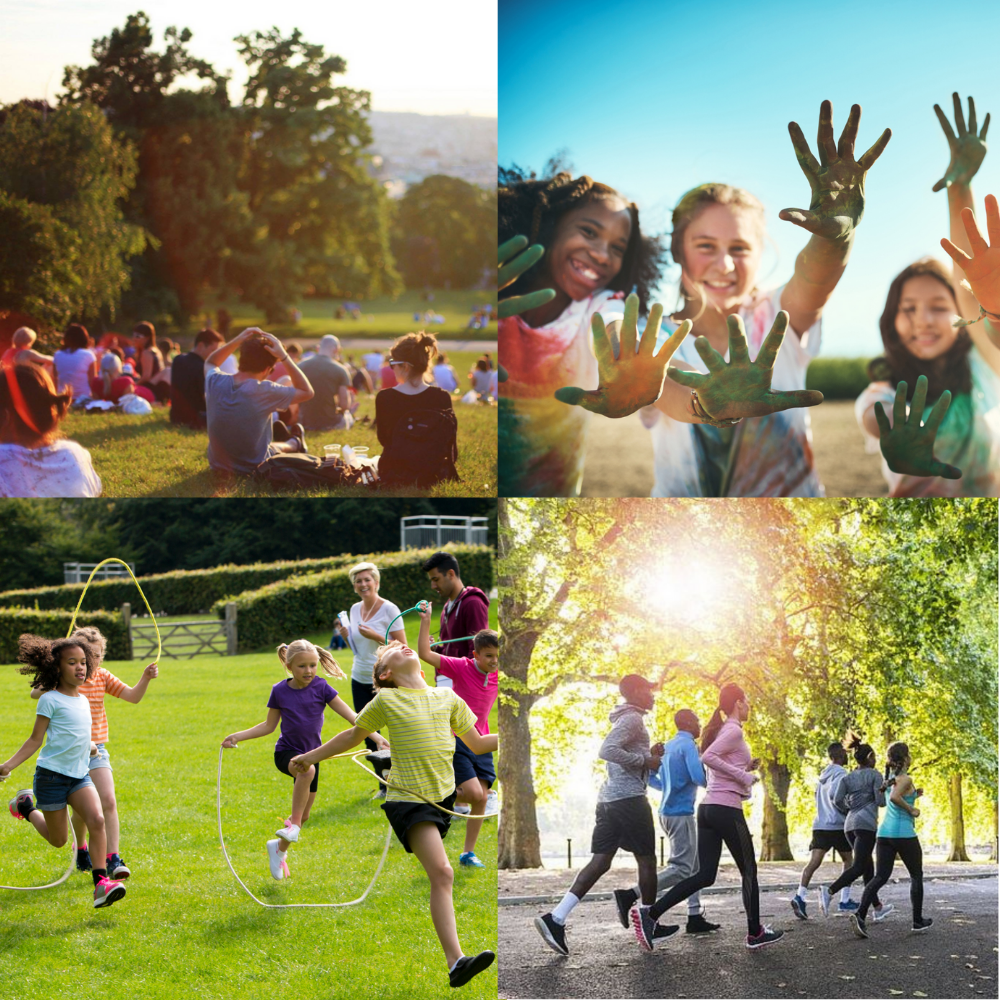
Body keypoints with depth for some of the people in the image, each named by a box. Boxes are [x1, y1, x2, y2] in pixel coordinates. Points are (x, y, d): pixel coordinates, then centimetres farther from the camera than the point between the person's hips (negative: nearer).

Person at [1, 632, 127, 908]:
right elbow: (35, 740, -8)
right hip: (52, 774, -5)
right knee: (58, 839, 7)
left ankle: (101, 883, -20)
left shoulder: (83, 701, 11)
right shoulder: (50, 700, -8)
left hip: (79, 775, 5)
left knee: (97, 820, -20)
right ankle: (26, 807, 35)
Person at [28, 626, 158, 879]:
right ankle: (81, 852, 32)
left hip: (97, 750, 3)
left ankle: (113, 859, -13)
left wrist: (146, 678, -16)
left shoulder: (102, 676, 4)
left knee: (108, 801, -13)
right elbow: (35, 692, -24)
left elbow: (133, 697, 2)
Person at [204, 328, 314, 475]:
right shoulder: (264, 391, -27)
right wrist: (284, 357, -17)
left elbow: (210, 363, 11)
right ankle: (294, 444, 58)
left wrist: (237, 341, -3)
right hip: (253, 468, -4)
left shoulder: (215, 382, -15)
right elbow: (307, 392, -12)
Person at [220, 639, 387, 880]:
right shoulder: (280, 691, -6)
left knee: (304, 814, 6)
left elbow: (350, 715, -10)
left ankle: (280, 847, 32)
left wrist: (375, 736, -19)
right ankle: (293, 824, -28)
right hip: (286, 752, -3)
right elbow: (269, 725, 6)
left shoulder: (320, 687, -8)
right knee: (307, 770, -39)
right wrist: (239, 736, -1)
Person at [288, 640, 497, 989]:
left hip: (443, 794, 6)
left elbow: (477, 744, 20)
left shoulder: (447, 697, 12)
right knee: (442, 872, -19)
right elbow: (353, 735, 18)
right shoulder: (386, 701, 3)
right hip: (409, 798, -6)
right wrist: (310, 757, 22)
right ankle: (456, 961, -29)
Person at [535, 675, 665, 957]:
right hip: (629, 798, -9)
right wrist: (645, 760, -17)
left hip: (608, 798, 9)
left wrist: (649, 754, 19)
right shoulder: (632, 719, -9)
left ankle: (555, 919, -10)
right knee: (647, 860, 5)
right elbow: (608, 751, -24)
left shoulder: (626, 719, 22)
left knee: (600, 861, 2)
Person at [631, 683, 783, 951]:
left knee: (705, 875, 3)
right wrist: (745, 776, -18)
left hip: (707, 808, 9)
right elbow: (708, 757, -23)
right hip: (727, 810, -9)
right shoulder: (734, 731, -8)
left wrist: (746, 768, 17)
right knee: (749, 871, 7)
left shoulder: (720, 730, 20)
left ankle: (649, 914, -11)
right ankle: (755, 933, 16)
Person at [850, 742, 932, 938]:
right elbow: (894, 797, -28)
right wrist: (911, 809, -15)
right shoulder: (906, 780, -10)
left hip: (884, 832, 7)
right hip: (904, 832, -7)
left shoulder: (891, 779, 15)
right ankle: (918, 920, 21)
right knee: (916, 876, 13)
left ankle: (860, 915, -22)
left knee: (881, 877, -1)